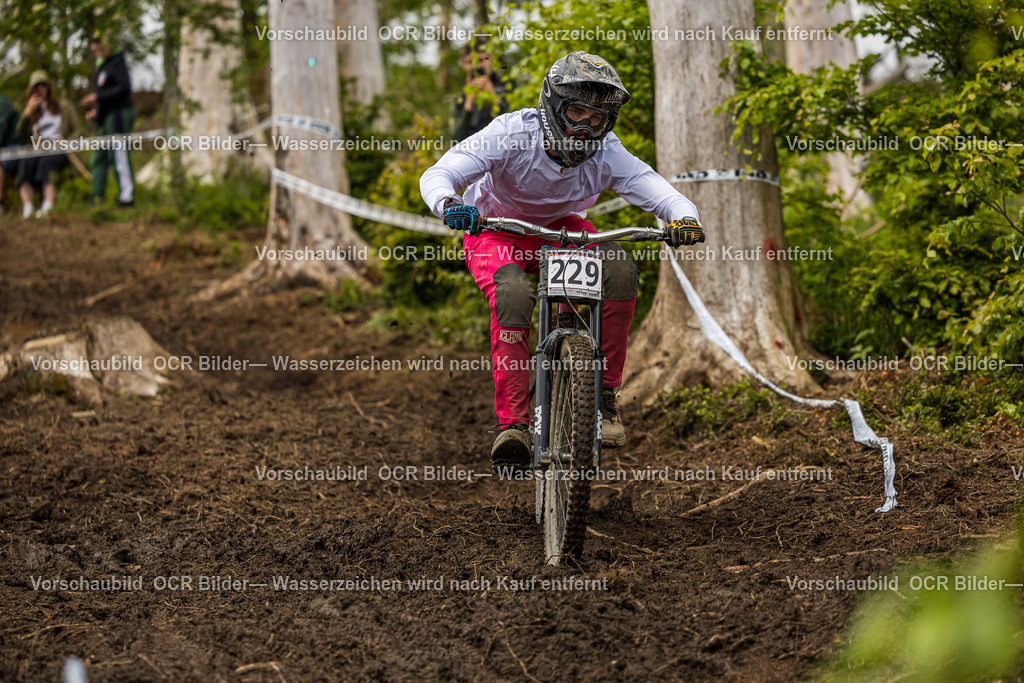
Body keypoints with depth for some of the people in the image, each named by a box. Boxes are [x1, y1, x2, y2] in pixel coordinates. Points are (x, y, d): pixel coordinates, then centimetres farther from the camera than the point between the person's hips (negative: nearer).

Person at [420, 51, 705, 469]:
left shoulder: (607, 154, -21)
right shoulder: (512, 135, -29)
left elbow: (659, 192, -27)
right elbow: (436, 176, -34)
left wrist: (684, 217, -51)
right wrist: (449, 205, -58)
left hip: (560, 228, 3)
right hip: (496, 231, -3)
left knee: (620, 273, -26)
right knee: (513, 294, -35)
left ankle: (603, 392, -12)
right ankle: (513, 424, -30)